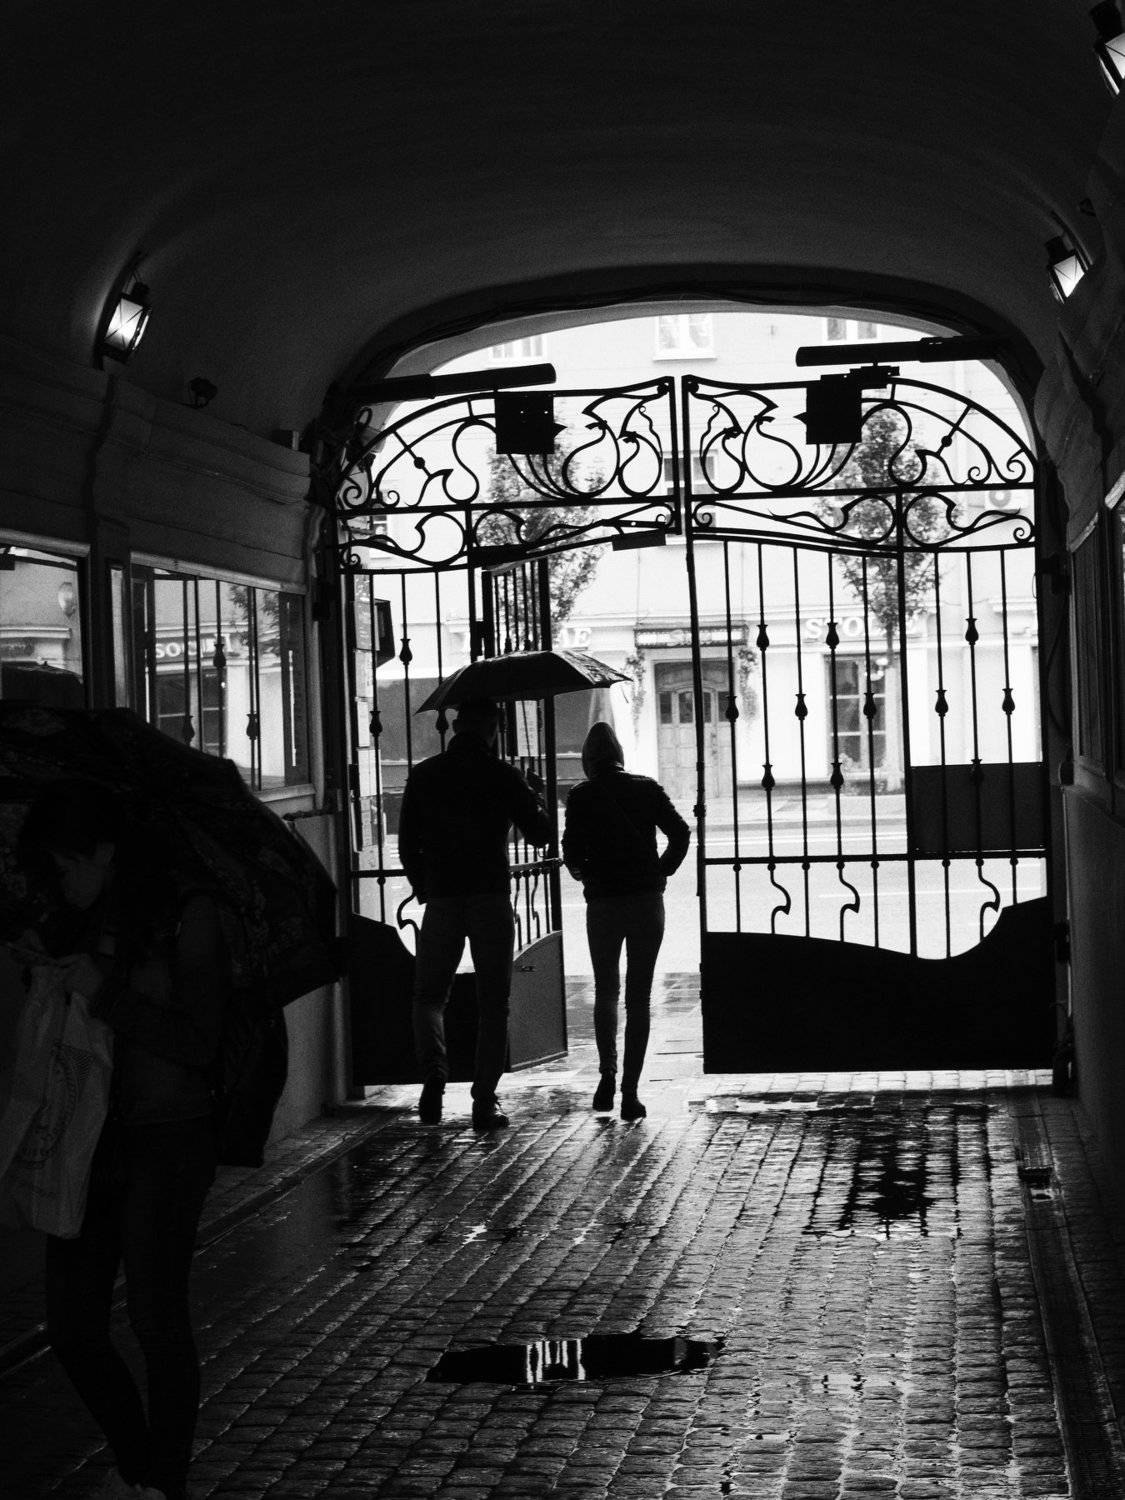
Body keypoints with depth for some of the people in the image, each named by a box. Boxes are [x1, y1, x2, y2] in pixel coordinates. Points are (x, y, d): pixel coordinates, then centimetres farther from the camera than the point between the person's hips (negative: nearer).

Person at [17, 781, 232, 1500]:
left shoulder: (186, 915, -8)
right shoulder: (77, 922, 8)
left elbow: (197, 1044, -12)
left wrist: (105, 993, -18)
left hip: (167, 1143, -6)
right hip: (86, 1141, 6)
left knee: (157, 1318, -4)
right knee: (72, 1326, 6)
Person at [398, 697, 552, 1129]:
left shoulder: (423, 776, 4)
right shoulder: (502, 775, -2)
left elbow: (407, 844, 6)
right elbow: (539, 834, 2)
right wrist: (534, 798, 19)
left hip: (441, 899, 1)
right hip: (492, 898, -1)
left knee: (429, 994, 14)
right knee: (493, 1003, 7)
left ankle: (434, 1070, -11)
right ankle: (485, 1101, 3)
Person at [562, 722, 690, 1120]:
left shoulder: (581, 796, -1)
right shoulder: (647, 789, 4)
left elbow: (572, 854, -7)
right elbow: (680, 833, -2)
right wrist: (661, 872, 8)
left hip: (603, 904, -1)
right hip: (647, 900, 1)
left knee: (605, 991, 17)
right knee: (639, 996, 4)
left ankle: (608, 1073, 4)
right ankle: (630, 1091, 0)